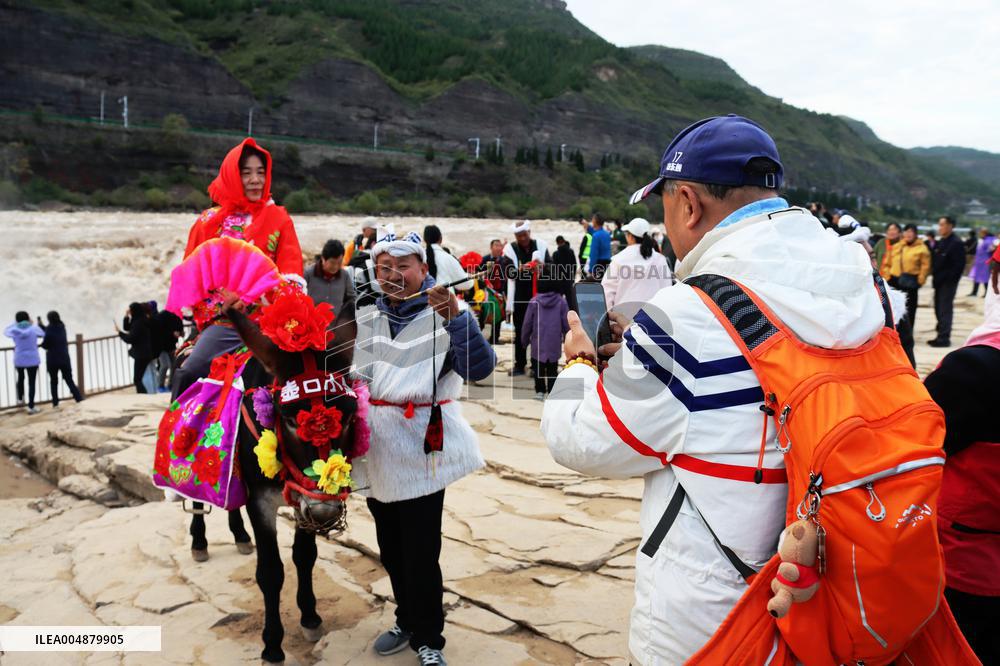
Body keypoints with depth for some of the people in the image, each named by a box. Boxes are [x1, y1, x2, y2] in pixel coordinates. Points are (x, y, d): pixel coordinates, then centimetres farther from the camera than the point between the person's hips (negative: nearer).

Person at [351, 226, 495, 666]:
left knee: (420, 554, 2)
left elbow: (479, 368, -24)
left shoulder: (442, 317, -10)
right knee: (390, 550, 19)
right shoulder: (364, 319, 7)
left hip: (421, 452, -5)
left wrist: (454, 317, -36)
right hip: (375, 453, 6)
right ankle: (408, 621, 40)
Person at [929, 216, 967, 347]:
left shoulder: (956, 243, -12)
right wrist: (935, 275, 6)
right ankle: (941, 335, 20)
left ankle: (944, 338, -3)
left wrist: (947, 278, -18)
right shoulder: (940, 242, 13)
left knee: (945, 310, -7)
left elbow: (959, 265, -17)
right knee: (939, 309, 12)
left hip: (948, 282, -8)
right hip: (939, 282, 8)